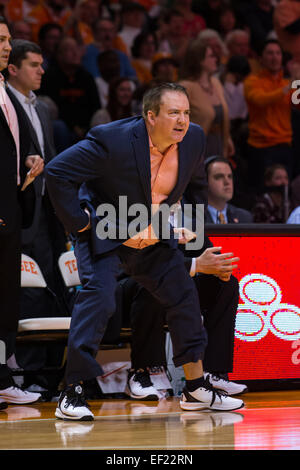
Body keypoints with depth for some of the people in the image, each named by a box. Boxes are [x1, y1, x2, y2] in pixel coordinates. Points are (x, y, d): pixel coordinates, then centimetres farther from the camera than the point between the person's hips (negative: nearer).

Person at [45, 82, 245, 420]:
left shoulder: (194, 138, -9)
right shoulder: (113, 140, -27)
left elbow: (196, 183, 14)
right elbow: (57, 172, -24)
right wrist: (78, 222, -20)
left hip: (155, 237, 6)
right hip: (104, 234, -6)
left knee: (184, 297, 5)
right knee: (98, 296, -22)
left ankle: (196, 389, 19)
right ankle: (71, 395, -17)